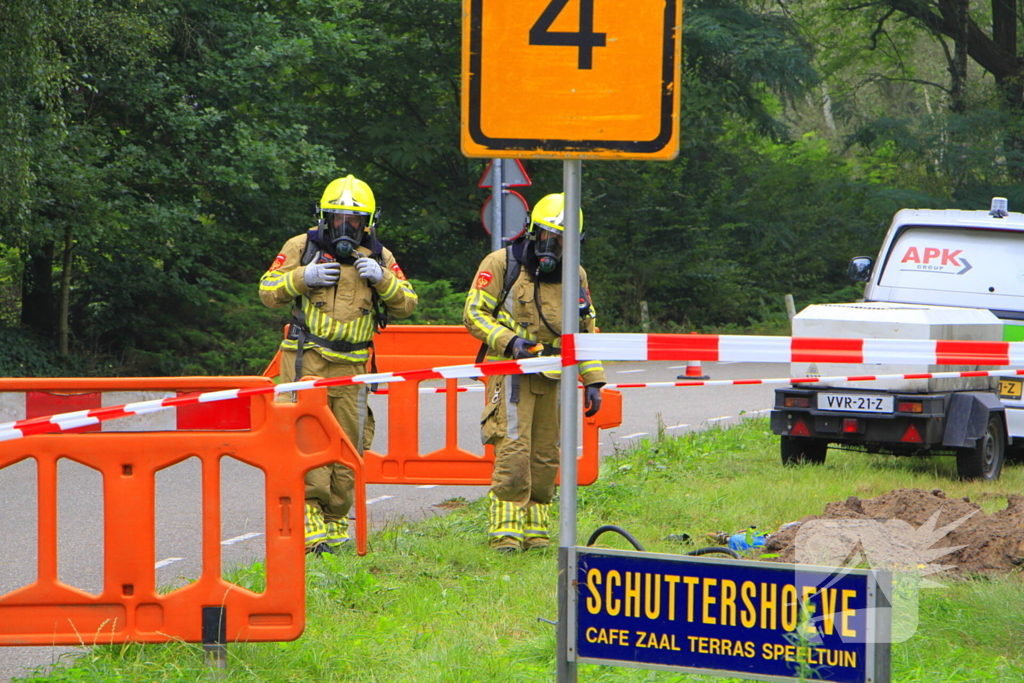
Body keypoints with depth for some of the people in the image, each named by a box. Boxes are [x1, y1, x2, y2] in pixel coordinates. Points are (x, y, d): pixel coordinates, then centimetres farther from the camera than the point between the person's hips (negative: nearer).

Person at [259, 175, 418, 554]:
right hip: (307, 361, -3)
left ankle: (336, 521, 16)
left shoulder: (379, 257, 11)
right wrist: (303, 277, -13)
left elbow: (407, 305, 8)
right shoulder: (302, 247, 5)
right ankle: (309, 520, -16)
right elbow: (268, 291, 4)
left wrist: (382, 279, -10)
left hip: (352, 366, 3)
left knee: (348, 442, 5)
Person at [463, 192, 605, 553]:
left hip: (554, 378, 5)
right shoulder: (502, 264, -1)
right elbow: (474, 314, -3)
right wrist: (509, 341, -18)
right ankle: (505, 533, -11)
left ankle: (535, 532, 13)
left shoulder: (574, 276, 14)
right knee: (513, 452, -14)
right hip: (511, 372, -5)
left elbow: (586, 332, 21)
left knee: (545, 457, 5)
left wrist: (593, 381, 14)